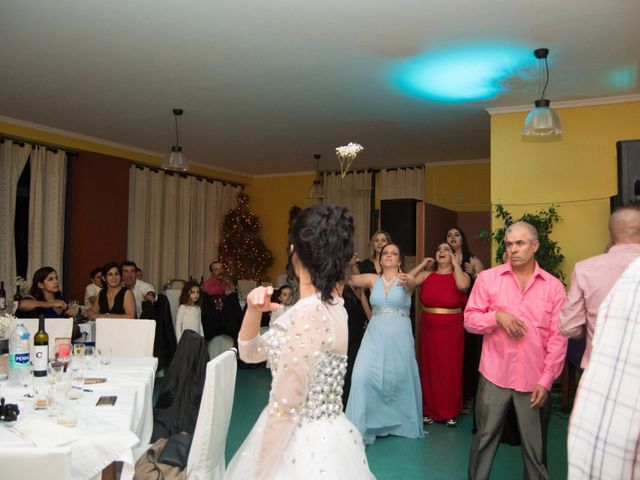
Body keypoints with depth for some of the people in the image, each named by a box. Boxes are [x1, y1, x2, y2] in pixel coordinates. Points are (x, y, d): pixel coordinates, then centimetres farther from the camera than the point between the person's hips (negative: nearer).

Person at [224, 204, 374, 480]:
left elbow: (284, 408, -23)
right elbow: (250, 353, 11)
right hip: (320, 438, 9)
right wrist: (254, 311, -6)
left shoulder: (310, 313, -25)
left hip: (303, 446, -9)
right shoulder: (328, 304, 5)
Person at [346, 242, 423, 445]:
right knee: (363, 376, -10)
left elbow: (410, 285, -26)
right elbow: (350, 279, -11)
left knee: (400, 379, 11)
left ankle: (401, 421, 37)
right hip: (375, 335, 1)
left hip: (399, 336, -1)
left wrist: (406, 282, -50)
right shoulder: (373, 279, 3)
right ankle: (362, 426, 4)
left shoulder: (406, 279, -3)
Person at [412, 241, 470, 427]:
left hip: (452, 330, -2)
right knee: (430, 369, 9)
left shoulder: (460, 274, -1)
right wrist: (422, 264, 1)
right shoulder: (427, 275, 5)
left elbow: (462, 285, -24)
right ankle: (430, 410, 22)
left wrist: (456, 264, -10)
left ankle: (450, 413, 18)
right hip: (428, 329, 2)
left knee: (450, 370, 4)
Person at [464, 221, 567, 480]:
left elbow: (558, 338, 0)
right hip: (494, 375, 0)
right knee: (485, 438, 8)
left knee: (535, 446, 11)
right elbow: (469, 320, 2)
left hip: (535, 380, 0)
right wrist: (497, 316, -16)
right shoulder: (487, 278, 1)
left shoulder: (553, 286, 1)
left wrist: (546, 381, -4)